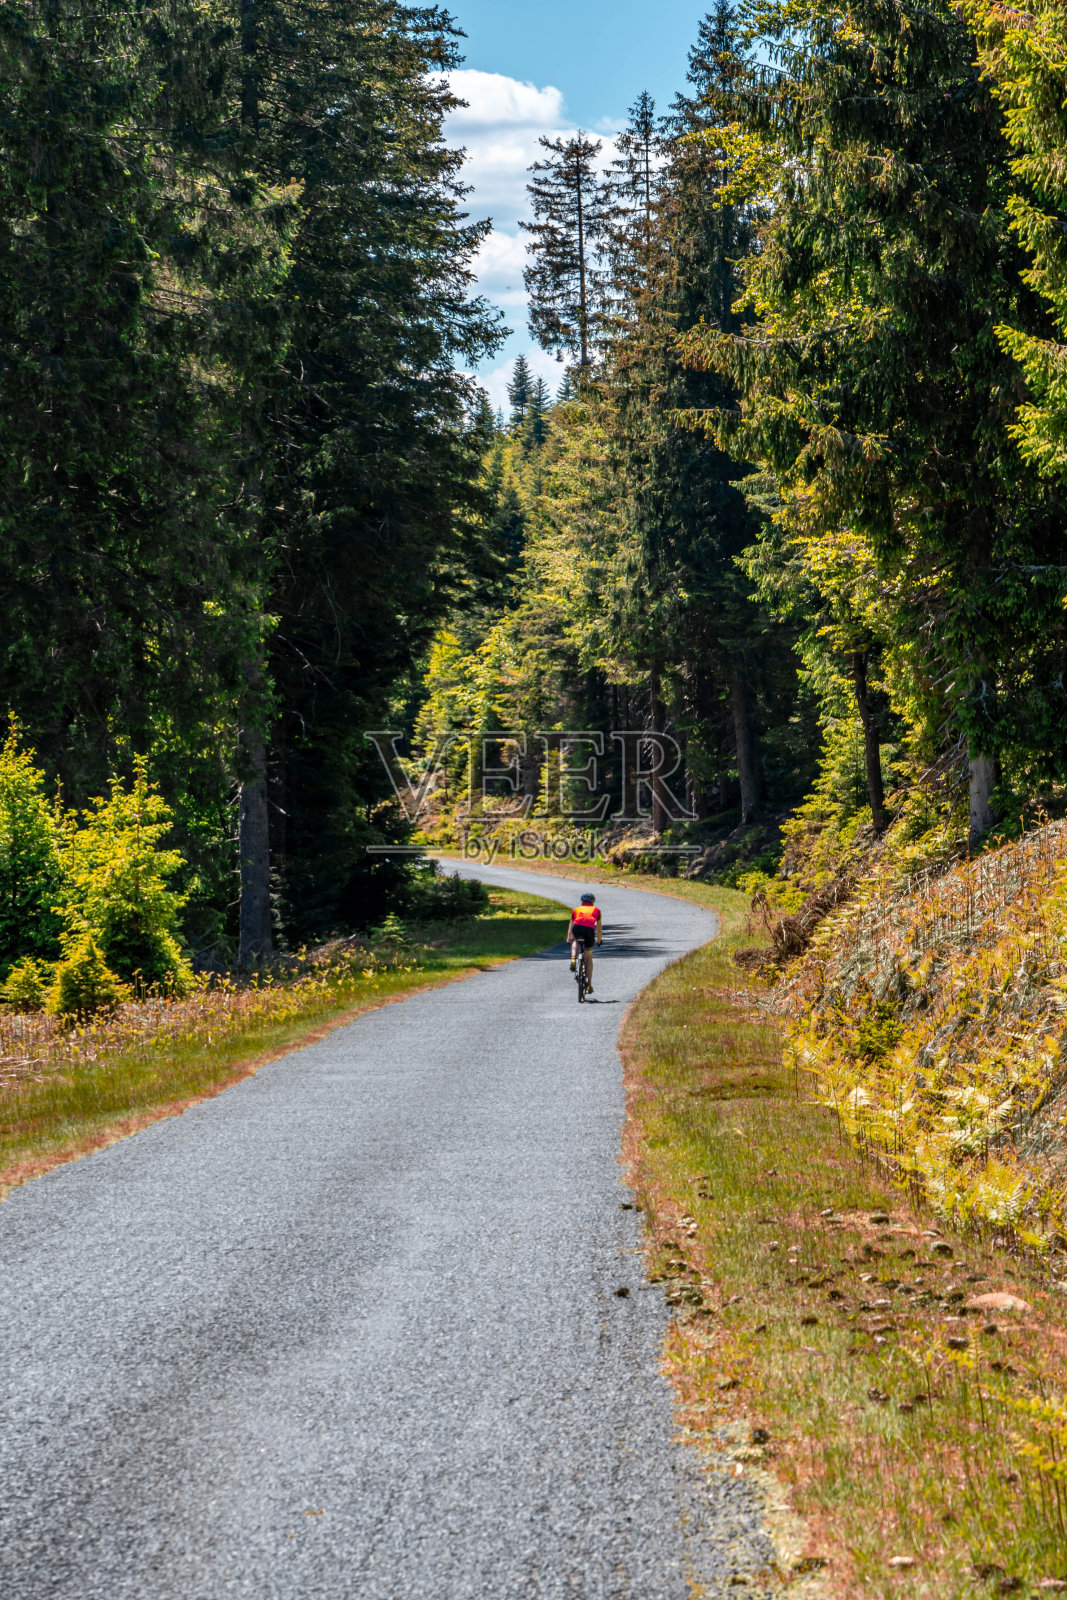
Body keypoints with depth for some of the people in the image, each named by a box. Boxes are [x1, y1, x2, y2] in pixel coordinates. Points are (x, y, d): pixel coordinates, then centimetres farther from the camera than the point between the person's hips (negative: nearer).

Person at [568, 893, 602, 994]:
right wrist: (599, 940, 51)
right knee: (588, 958, 15)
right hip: (589, 929, 0)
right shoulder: (596, 910, 31)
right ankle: (588, 984, 12)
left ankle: (573, 960, 11)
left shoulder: (577, 909, 32)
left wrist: (569, 939, 53)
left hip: (577, 928, 0)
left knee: (575, 941, 38)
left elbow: (570, 926, 39)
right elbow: (599, 927, 37)